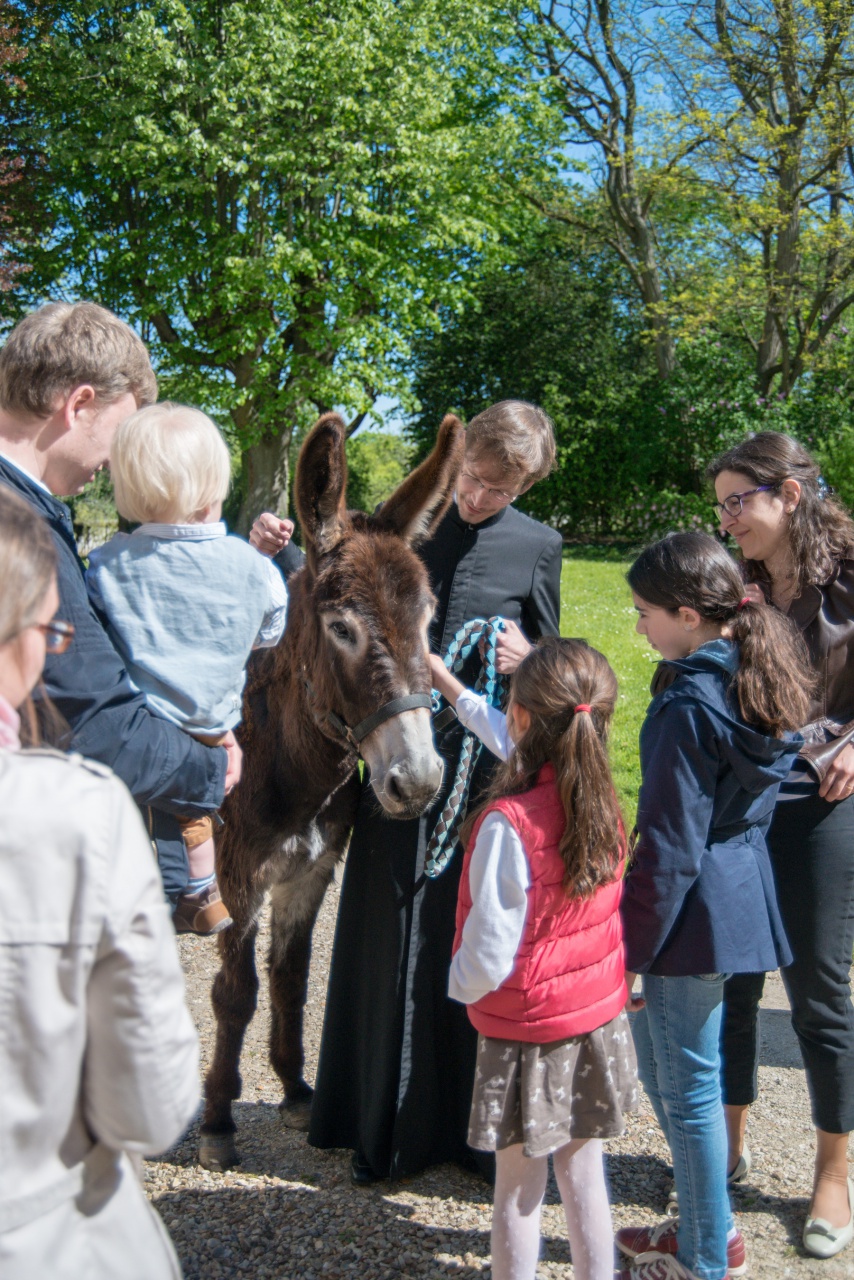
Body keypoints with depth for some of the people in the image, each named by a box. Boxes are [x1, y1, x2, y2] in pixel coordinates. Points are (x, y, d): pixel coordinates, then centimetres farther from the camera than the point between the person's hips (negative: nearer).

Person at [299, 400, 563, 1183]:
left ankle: (472, 1125, 25)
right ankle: (385, 1127, 24)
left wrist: (527, 658, -14)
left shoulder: (537, 547, 2)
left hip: (486, 771, -1)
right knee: (390, 939, 8)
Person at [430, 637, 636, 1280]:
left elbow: (490, 952, -24)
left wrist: (461, 986, -1)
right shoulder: (602, 796, -7)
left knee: (521, 1187, 12)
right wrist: (450, 685, 24)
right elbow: (519, 746, 12)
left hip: (525, 1029, -5)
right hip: (600, 1016, 5)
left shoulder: (507, 822, -27)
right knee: (584, 1172, 19)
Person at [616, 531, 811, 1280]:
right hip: (742, 896, 9)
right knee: (664, 1068, 23)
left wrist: (631, 946, -12)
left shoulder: (689, 707, -22)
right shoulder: (758, 681, 5)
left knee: (687, 1087, 7)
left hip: (695, 911, -9)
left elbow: (669, 849, -21)